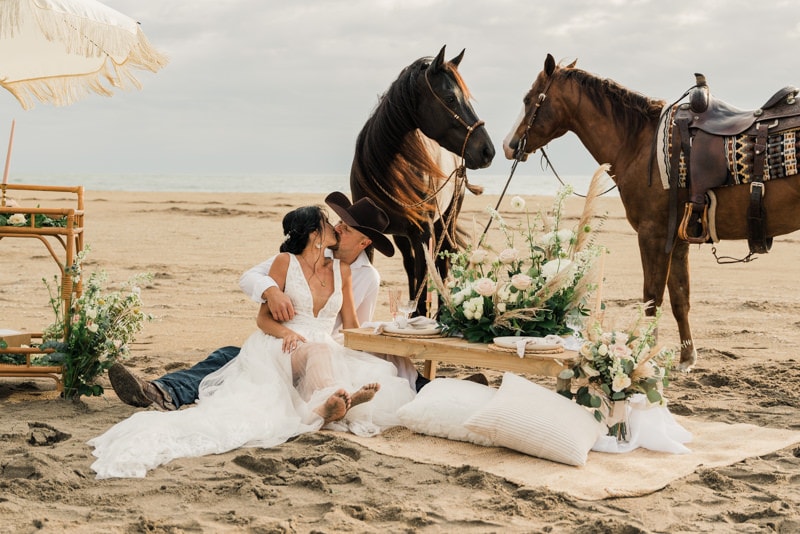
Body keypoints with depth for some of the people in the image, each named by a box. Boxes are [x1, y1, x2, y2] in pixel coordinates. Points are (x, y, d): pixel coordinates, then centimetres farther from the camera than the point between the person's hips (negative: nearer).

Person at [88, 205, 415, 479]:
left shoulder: (341, 269, 19)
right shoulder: (285, 262, 7)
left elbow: (351, 326, 19)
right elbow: (263, 318, 2)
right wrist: (287, 332, -19)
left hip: (329, 351, 4)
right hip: (283, 348, -4)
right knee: (319, 352, -42)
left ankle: (327, 407, -63)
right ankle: (333, 402, -67)